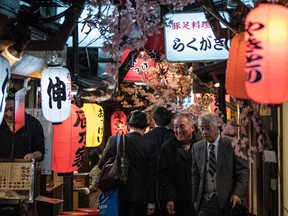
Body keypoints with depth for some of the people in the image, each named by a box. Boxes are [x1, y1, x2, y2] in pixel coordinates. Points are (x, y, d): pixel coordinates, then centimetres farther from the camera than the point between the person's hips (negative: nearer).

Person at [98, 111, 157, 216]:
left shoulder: (114, 140, -3)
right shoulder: (149, 146, -5)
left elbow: (101, 165, 4)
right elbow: (152, 176, -3)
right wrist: (151, 202, 3)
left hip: (119, 195, 1)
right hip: (139, 197, -1)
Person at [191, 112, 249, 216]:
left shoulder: (232, 144, -4)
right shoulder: (196, 147, 7)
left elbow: (243, 171, -4)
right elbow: (195, 176, 9)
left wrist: (238, 194, -13)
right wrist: (195, 199, 3)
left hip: (227, 200, -2)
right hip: (204, 201, 3)